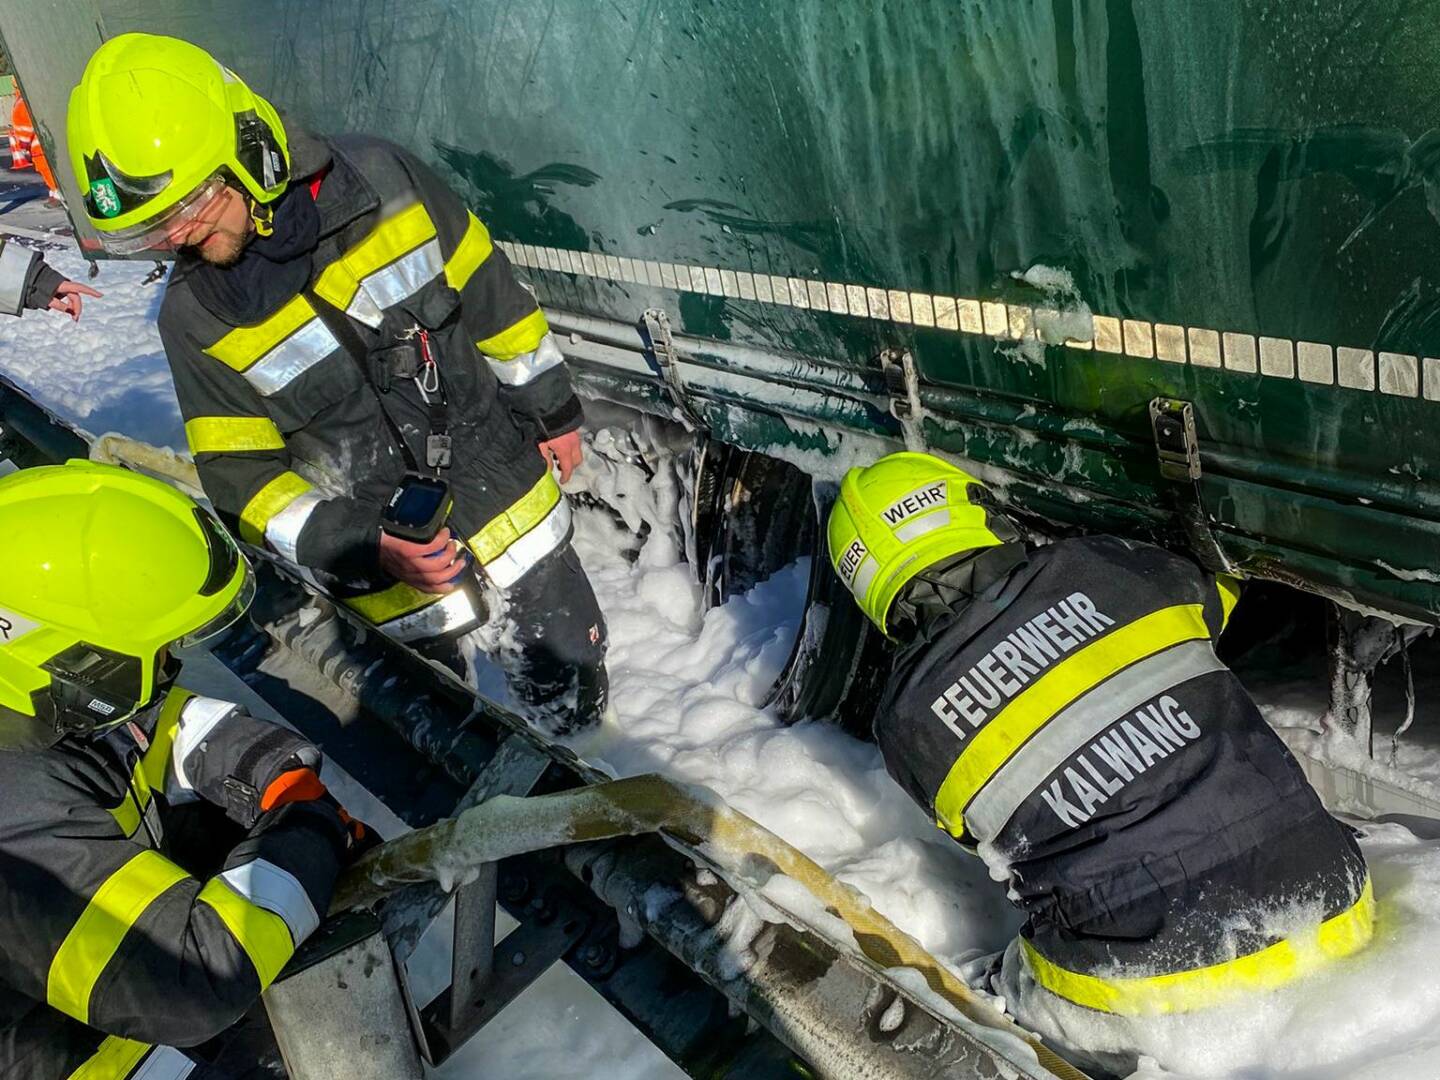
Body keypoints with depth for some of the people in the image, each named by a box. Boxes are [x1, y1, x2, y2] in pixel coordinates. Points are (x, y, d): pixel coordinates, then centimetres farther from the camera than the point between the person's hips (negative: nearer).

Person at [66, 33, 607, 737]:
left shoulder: (379, 179, -14)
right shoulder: (194, 316, -12)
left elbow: (492, 296, -2)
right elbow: (241, 477, -10)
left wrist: (552, 411, 7)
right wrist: (364, 547, -24)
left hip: (505, 491, 1)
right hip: (386, 562, 0)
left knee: (573, 693, 18)